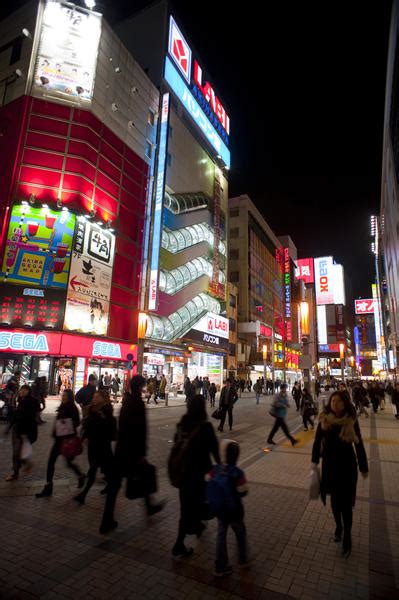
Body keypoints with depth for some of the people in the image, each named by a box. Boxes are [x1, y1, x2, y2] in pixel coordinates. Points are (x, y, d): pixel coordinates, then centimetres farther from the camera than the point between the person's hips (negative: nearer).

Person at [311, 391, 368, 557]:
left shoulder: (351, 421, -14)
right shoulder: (325, 420, -10)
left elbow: (359, 445, -4)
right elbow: (317, 441, -1)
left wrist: (363, 467, 2)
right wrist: (315, 461, 0)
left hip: (347, 466, -2)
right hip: (330, 465, 2)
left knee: (345, 502, 3)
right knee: (334, 499, 17)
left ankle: (347, 537, 22)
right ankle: (338, 527, 41)